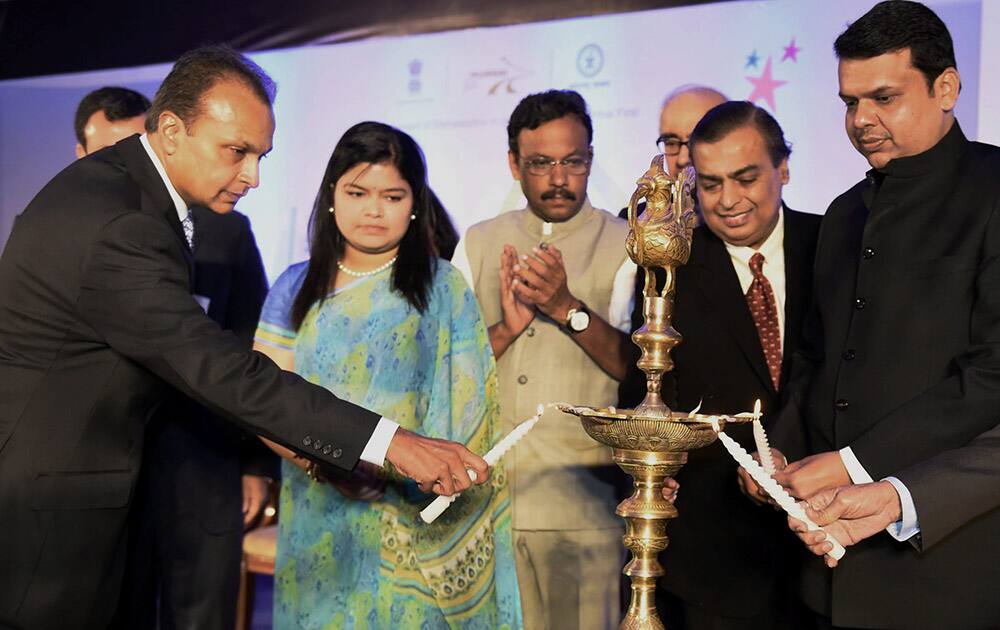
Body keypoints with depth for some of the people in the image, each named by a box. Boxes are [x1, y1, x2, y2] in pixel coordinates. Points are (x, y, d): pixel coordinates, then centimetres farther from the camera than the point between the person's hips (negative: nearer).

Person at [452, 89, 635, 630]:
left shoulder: (624, 246, 2)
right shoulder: (479, 243, 12)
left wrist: (567, 308, -19)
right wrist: (506, 327, -11)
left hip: (585, 503, -2)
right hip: (487, 498, 3)